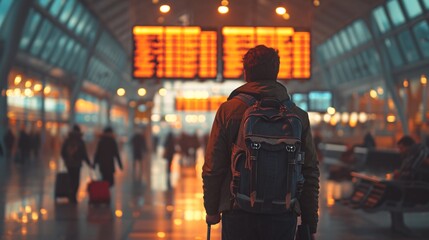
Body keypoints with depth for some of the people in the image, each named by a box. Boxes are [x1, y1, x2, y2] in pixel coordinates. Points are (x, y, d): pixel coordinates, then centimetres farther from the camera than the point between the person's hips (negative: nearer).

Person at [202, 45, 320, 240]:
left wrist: (212, 209, 10)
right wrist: (309, 224, 11)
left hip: (239, 215, -1)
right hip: (283, 218, 2)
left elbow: (212, 167, -3)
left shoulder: (228, 110, -3)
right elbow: (310, 174, 3)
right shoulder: (298, 116, 3)